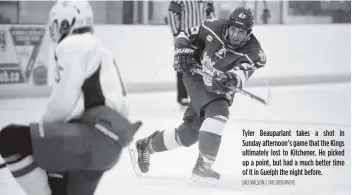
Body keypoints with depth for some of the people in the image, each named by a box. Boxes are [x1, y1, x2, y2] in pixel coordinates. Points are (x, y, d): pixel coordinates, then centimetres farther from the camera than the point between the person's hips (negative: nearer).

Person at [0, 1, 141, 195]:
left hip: (95, 137, -11)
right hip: (107, 142, 11)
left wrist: (43, 128, 9)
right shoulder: (95, 47, 28)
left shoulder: (72, 46, -4)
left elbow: (62, 104, -10)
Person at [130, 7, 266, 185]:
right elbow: (185, 37, -1)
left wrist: (230, 80, -58)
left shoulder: (253, 53, -22)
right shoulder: (214, 28, -17)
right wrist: (183, 54, -18)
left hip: (220, 90, 3)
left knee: (189, 133, 8)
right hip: (197, 77, -3)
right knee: (218, 113, -30)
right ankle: (203, 166, -31)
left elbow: (241, 72, -38)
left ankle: (145, 146, 33)